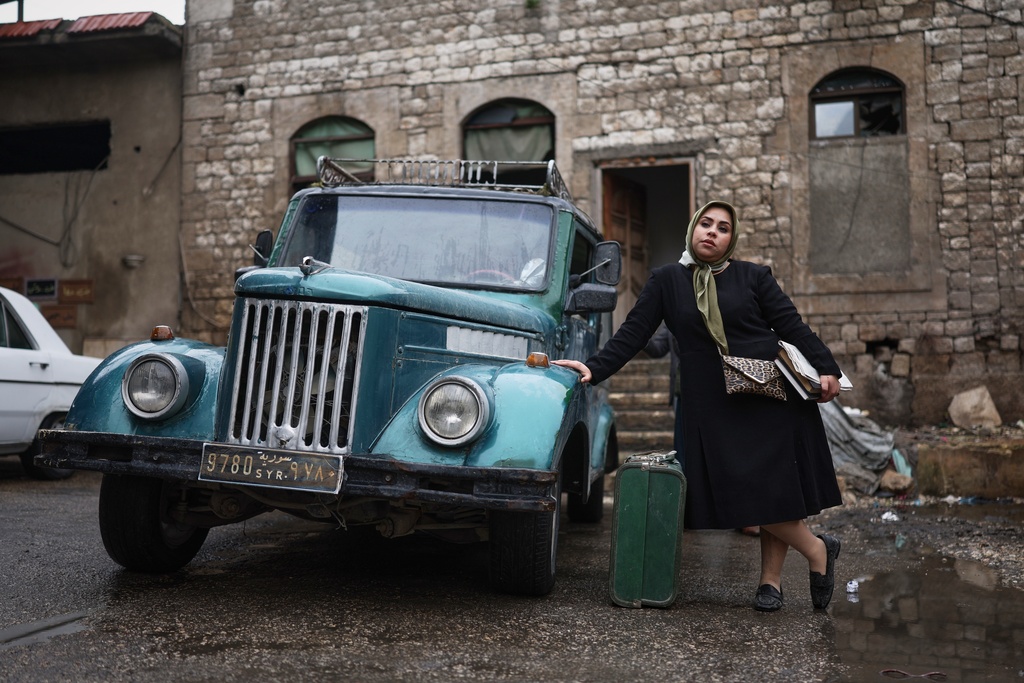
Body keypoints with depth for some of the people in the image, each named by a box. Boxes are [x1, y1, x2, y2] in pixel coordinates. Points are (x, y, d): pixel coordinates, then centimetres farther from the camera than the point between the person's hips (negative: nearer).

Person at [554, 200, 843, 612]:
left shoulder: (753, 277, 7)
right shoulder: (666, 280, 8)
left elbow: (792, 326, 5)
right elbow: (633, 333, 4)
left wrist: (826, 369, -5)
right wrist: (595, 368, -6)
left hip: (771, 393, -1)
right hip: (712, 404, 1)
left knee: (772, 487, -3)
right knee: (740, 491, -5)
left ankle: (771, 579, 15)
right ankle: (817, 549, 14)